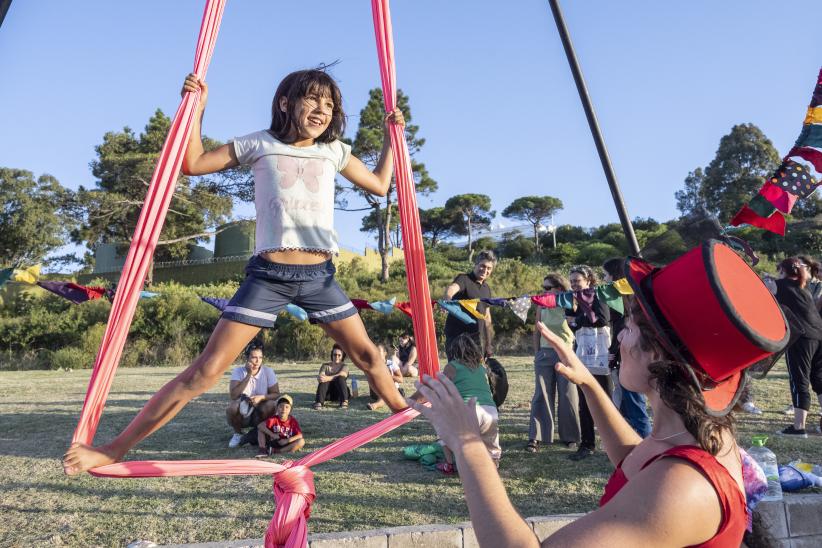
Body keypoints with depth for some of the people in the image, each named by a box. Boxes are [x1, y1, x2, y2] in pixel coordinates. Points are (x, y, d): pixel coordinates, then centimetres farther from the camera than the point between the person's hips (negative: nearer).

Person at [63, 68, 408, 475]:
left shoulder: (334, 151, 12)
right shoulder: (259, 145, 5)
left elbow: (379, 186, 21)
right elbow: (193, 164, 6)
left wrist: (391, 135, 18)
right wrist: (197, 107, 0)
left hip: (319, 275, 3)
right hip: (268, 275, -3)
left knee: (367, 356, 9)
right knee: (207, 369, -8)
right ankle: (115, 448, 1)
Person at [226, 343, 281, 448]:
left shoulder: (268, 371, -9)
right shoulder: (238, 371, -12)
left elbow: (276, 394, -7)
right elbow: (233, 395, -25)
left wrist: (261, 397, -27)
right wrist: (248, 375, -27)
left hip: (260, 415, 1)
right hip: (242, 413, -1)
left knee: (271, 404, -30)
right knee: (232, 407, -33)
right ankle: (238, 433, -2)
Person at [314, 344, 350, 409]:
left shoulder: (344, 365, 5)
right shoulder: (326, 365, 11)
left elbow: (342, 375, -19)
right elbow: (320, 376, -9)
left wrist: (329, 378, -38)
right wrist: (320, 377, -37)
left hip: (340, 392, -1)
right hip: (328, 393, 1)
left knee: (340, 378, -30)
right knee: (324, 380, -29)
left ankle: (344, 401, -41)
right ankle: (319, 402, -44)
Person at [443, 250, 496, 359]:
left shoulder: (487, 288, 15)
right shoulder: (464, 279, -7)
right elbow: (452, 288, -31)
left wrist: (489, 343, 19)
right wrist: (447, 299, -55)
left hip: (478, 338, 7)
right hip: (458, 336, -7)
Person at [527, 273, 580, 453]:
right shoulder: (542, 307, 4)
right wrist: (537, 353, 7)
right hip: (545, 354, 2)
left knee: (568, 396, 4)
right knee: (541, 395, 1)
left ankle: (570, 436, 17)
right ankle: (536, 437, 4)